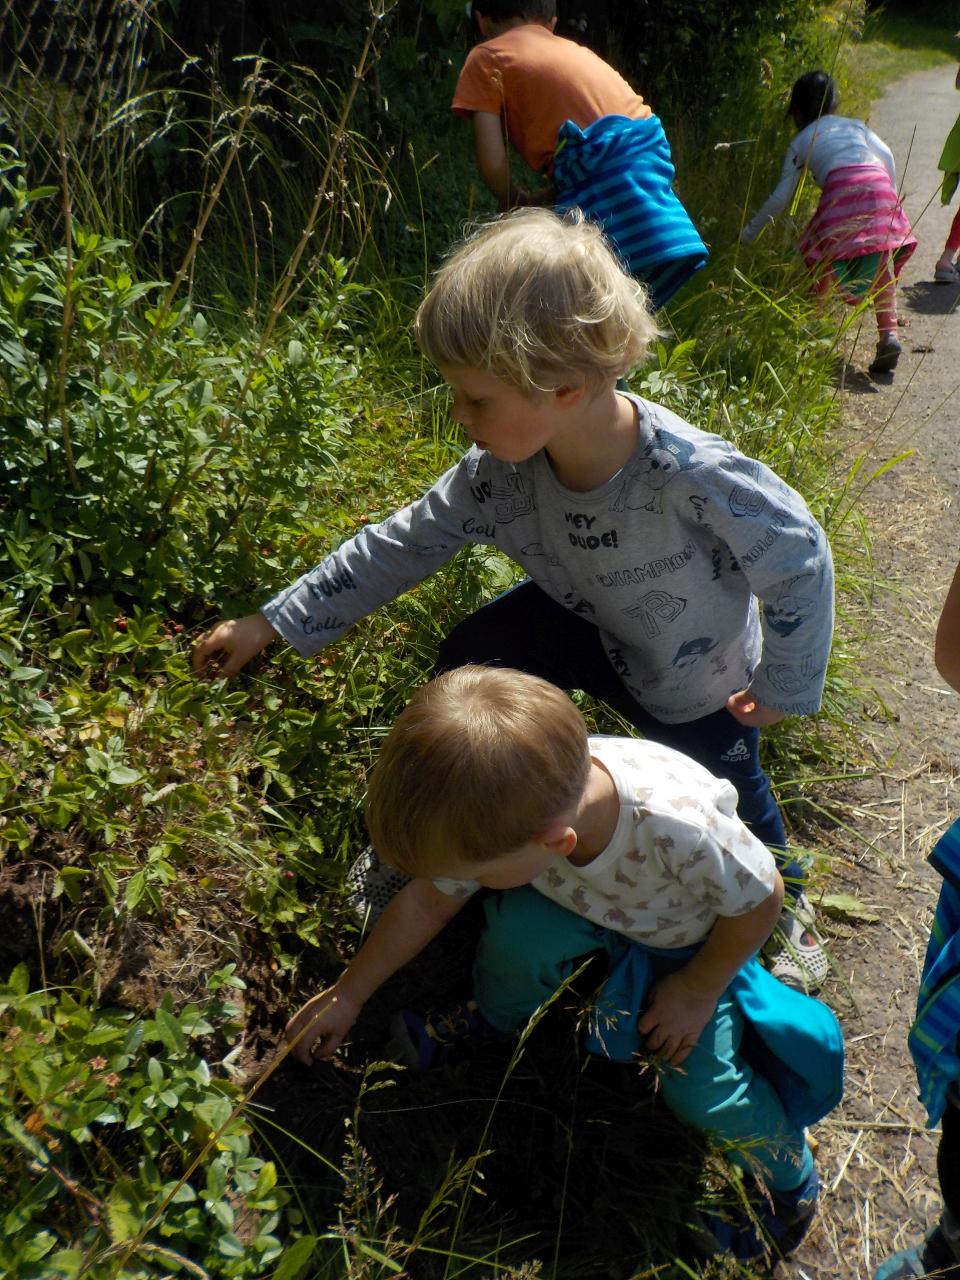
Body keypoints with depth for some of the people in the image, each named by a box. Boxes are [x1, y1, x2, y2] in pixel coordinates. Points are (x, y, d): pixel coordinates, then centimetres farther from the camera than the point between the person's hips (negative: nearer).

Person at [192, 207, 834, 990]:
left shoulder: (696, 477, -42)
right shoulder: (500, 473, -26)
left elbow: (800, 561, -26)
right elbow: (403, 545, -16)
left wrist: (784, 687, -16)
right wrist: (269, 625, -15)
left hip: (700, 681, -3)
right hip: (587, 626, 4)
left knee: (727, 798, 14)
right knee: (466, 666, -12)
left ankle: (784, 901, 50)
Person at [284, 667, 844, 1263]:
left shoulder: (681, 828, -47)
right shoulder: (497, 810, -32)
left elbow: (762, 899, -25)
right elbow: (427, 902, -13)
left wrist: (697, 989, -13)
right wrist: (347, 995, -5)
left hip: (697, 938, -2)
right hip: (592, 900, 3)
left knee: (697, 1085, -15)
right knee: (519, 928, -27)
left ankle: (787, 1178, 19)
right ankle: (495, 1016, 7)